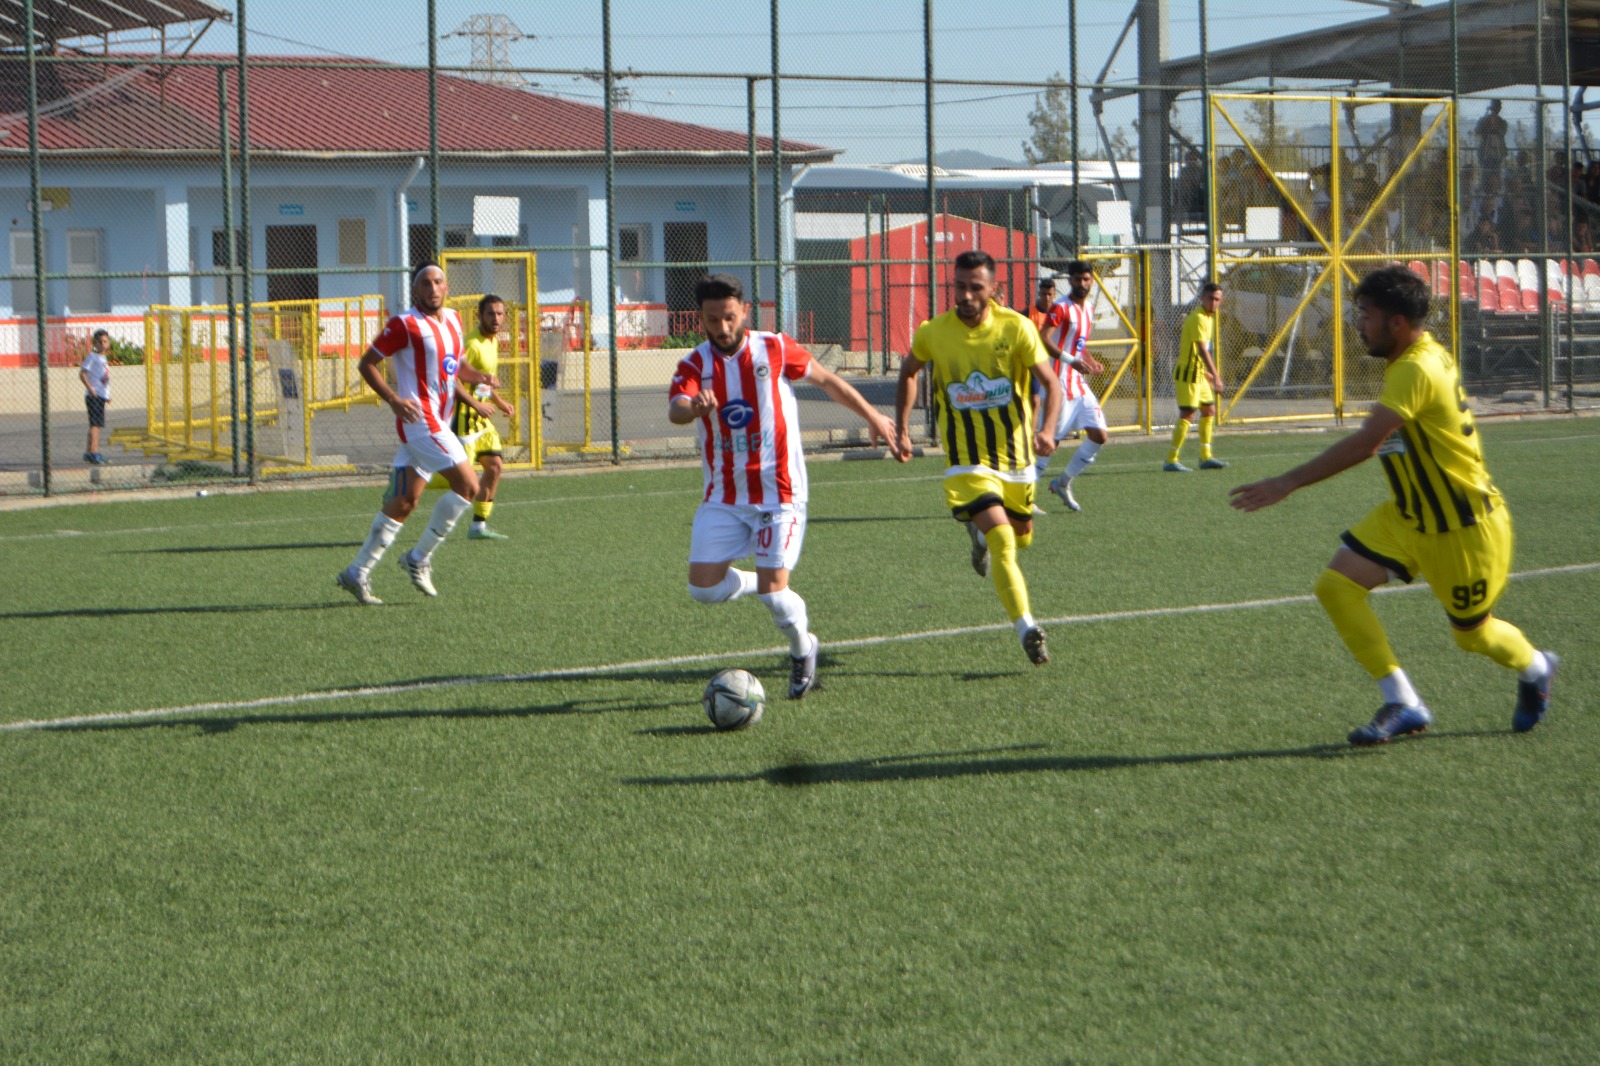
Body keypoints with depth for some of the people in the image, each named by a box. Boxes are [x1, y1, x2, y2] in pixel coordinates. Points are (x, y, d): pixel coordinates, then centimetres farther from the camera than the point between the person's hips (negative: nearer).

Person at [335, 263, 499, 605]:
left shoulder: (453, 320, 14)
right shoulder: (405, 324, -9)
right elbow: (367, 363, -7)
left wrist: (479, 377, 7)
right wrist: (393, 399, -19)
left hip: (437, 423, 8)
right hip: (418, 419, -8)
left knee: (403, 502, 7)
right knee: (468, 485, -13)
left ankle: (357, 573, 10)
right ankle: (419, 558, -3)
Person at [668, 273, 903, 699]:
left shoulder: (774, 349, -5)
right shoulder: (694, 366, -4)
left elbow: (827, 380, 11)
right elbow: (675, 410, -25)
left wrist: (872, 416, 18)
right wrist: (695, 407, -49)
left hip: (779, 492, -3)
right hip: (723, 496, 3)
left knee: (772, 592, -11)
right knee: (703, 587, -7)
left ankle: (803, 649, 20)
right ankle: (759, 584, 25)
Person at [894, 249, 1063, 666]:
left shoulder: (1015, 328, -11)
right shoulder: (933, 333, -7)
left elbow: (1051, 383, -9)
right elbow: (908, 373, 14)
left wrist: (1046, 431, -26)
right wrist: (901, 429, 10)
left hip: (1015, 453, 2)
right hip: (968, 458, -2)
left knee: (1021, 535, 20)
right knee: (1002, 542, -19)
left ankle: (979, 530, 54)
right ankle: (1027, 630, -18)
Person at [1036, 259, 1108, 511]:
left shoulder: (1088, 309, 15)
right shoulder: (1061, 308, -12)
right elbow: (1043, 339, -24)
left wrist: (1090, 361, 9)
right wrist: (1071, 360, -31)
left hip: (1079, 385, 8)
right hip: (1060, 384, -8)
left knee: (1099, 436, 3)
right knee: (1052, 440, -9)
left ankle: (1063, 483, 17)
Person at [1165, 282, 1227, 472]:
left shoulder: (1209, 317, 13)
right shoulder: (1198, 319, -19)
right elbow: (1202, 350, -27)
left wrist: (1211, 374, 24)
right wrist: (1215, 376, -31)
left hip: (1199, 373, 10)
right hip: (1188, 372, -10)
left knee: (1209, 411, 13)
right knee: (1187, 415, -12)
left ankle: (1206, 457, 21)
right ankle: (1171, 460, -12)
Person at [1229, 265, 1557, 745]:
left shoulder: (1417, 372, -28)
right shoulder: (1424, 354, 1)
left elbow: (1364, 443, -35)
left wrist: (1287, 483, -36)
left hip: (1465, 527, -9)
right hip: (1409, 516, 9)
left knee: (1473, 633, 10)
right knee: (1336, 584, -9)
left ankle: (1536, 670, 45)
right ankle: (1402, 705, -2)